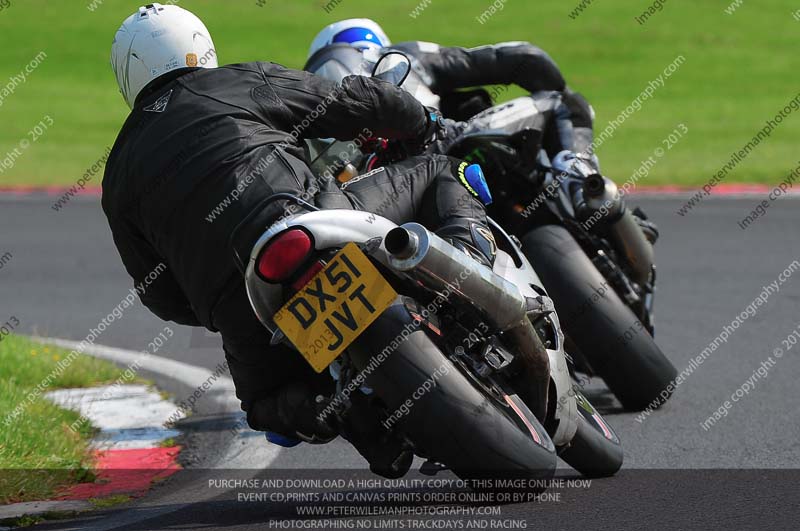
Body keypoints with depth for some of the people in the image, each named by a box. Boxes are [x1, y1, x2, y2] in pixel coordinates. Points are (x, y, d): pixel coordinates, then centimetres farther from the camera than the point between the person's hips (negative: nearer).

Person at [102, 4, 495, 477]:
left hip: (239, 308, 2)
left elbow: (163, 297, 20)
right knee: (439, 174, 21)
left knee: (266, 400, 31)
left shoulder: (120, 178, 21)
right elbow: (356, 102, 18)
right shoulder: (245, 82, 16)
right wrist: (428, 124, 37)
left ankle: (307, 405, -6)